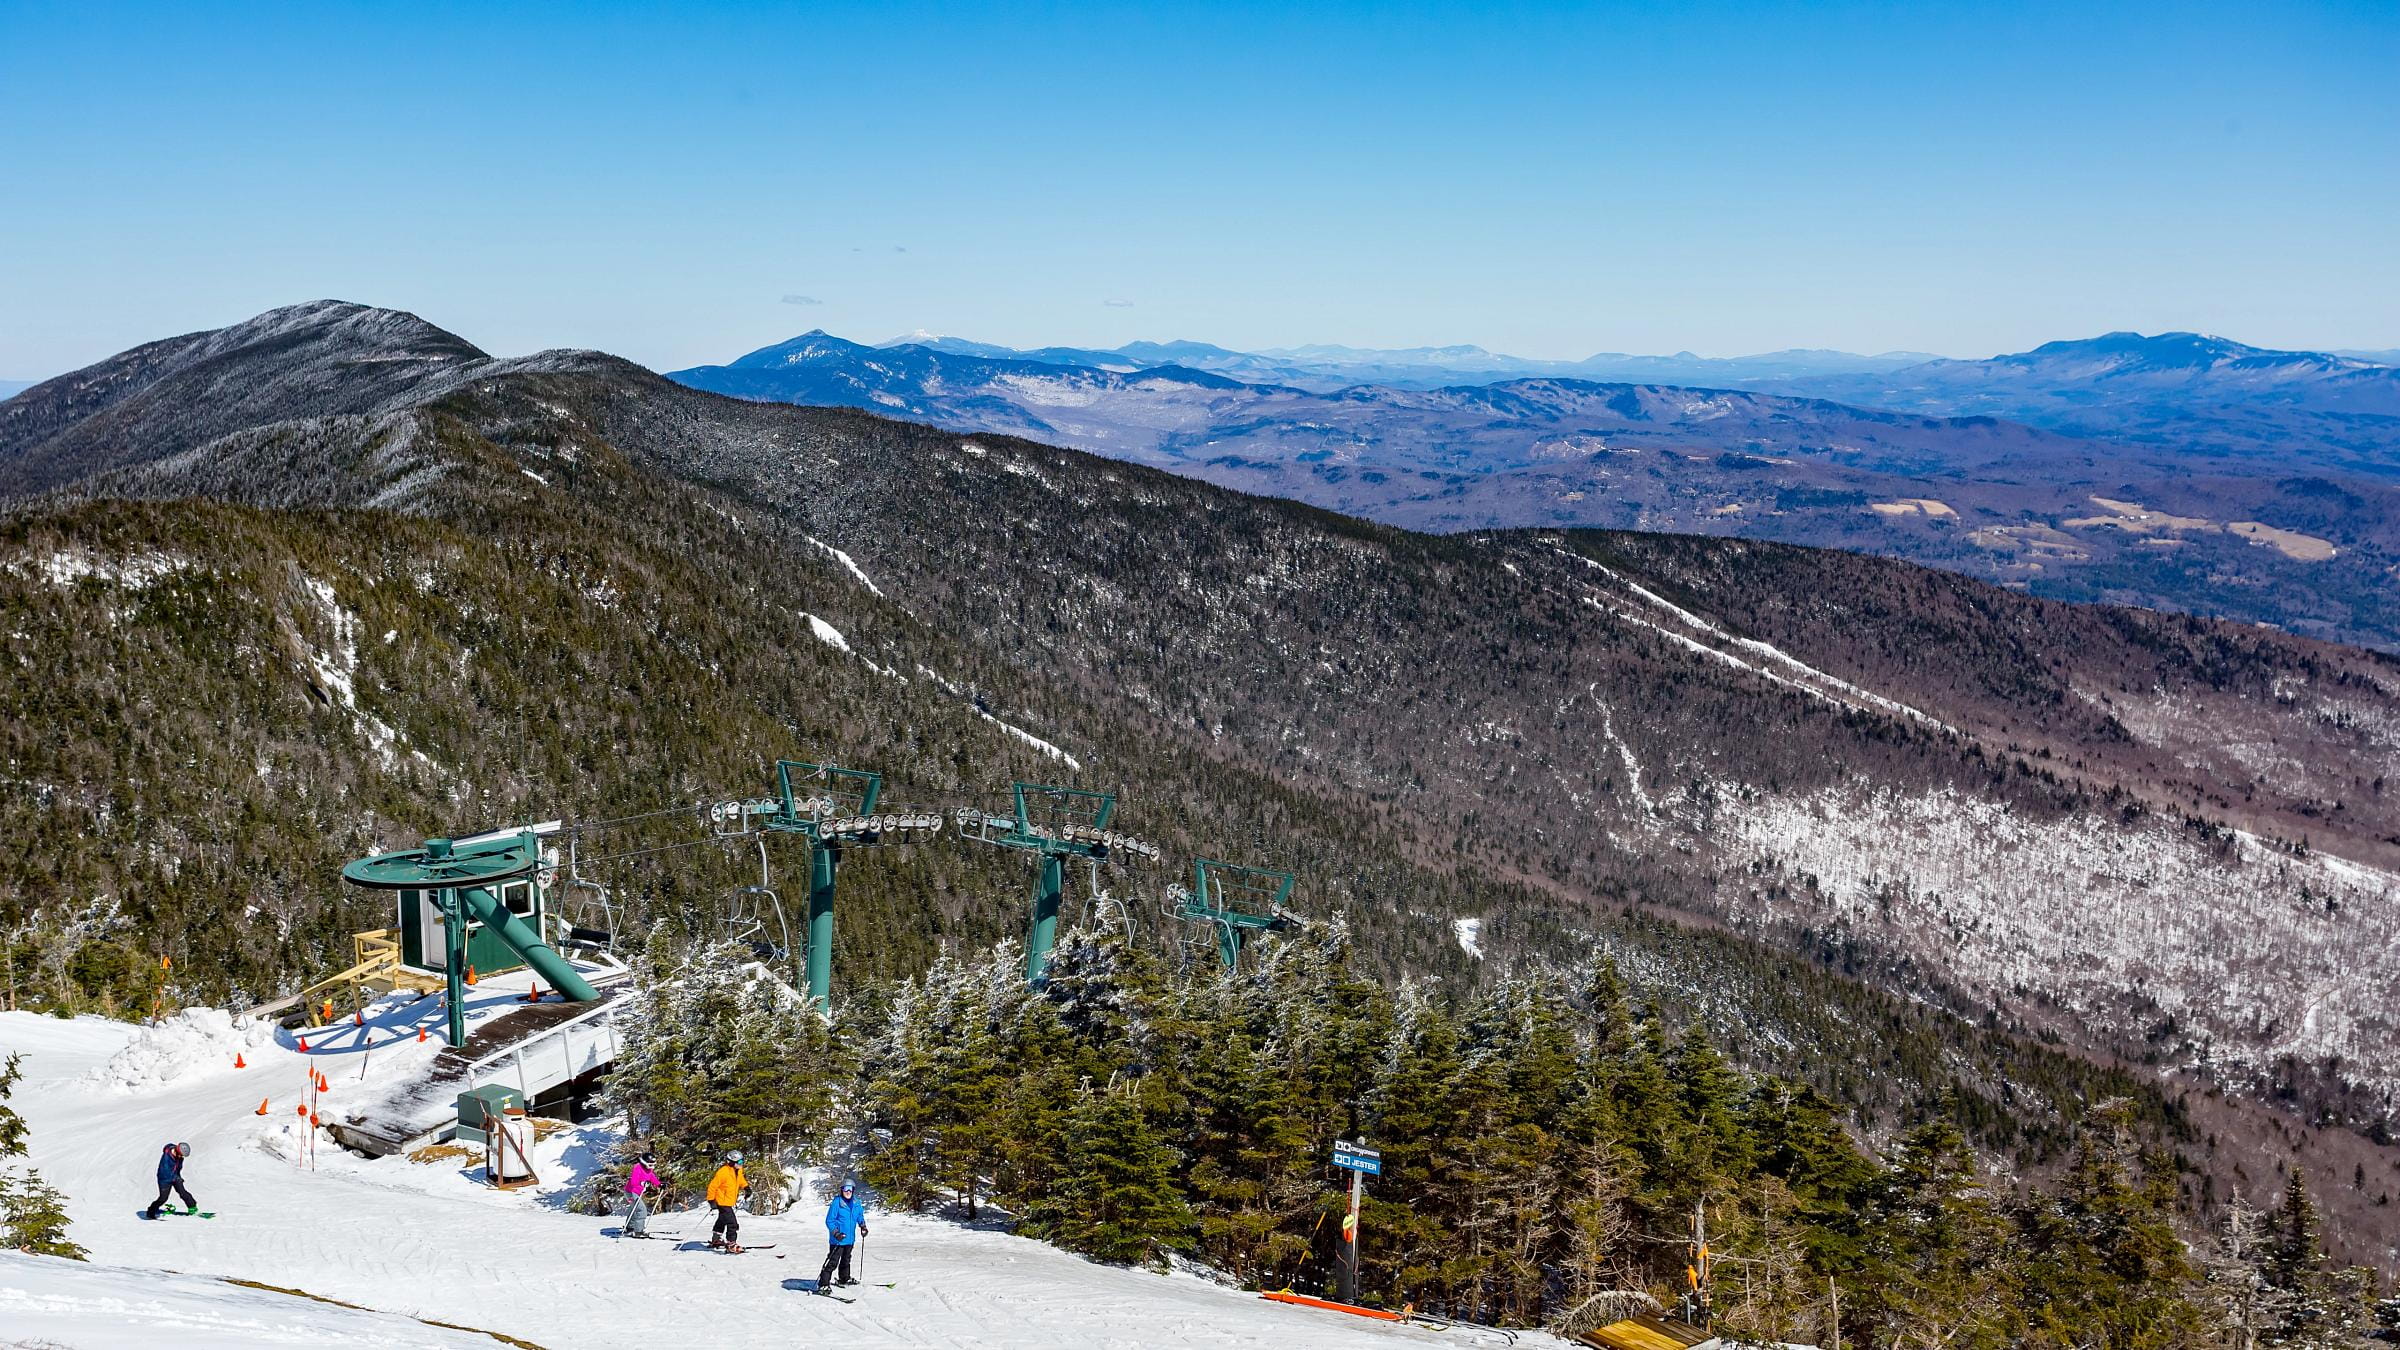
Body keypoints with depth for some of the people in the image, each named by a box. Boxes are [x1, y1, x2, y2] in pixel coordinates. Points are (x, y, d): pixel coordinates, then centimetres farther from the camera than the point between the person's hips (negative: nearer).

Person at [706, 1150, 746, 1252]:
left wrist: (746, 1186, 8)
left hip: (730, 1201, 10)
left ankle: (715, 1240, 44)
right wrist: (711, 1200, -21)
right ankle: (731, 1245, -12)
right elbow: (713, 1186, -20)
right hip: (723, 1202, -10)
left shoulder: (738, 1171, 1)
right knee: (732, 1224, -15)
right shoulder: (723, 1172, -25)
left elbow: (740, 1180, 25)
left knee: (722, 1221, 26)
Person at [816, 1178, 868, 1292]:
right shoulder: (837, 1202, -15)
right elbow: (829, 1221, -14)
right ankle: (823, 1285, -10)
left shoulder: (857, 1203, 4)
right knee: (833, 1262, -11)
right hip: (838, 1239, -7)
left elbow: (860, 1217, 21)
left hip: (850, 1238, 7)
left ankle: (844, 1279, 42)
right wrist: (836, 1233, -24)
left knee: (846, 1260, 23)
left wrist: (863, 1226, 4)